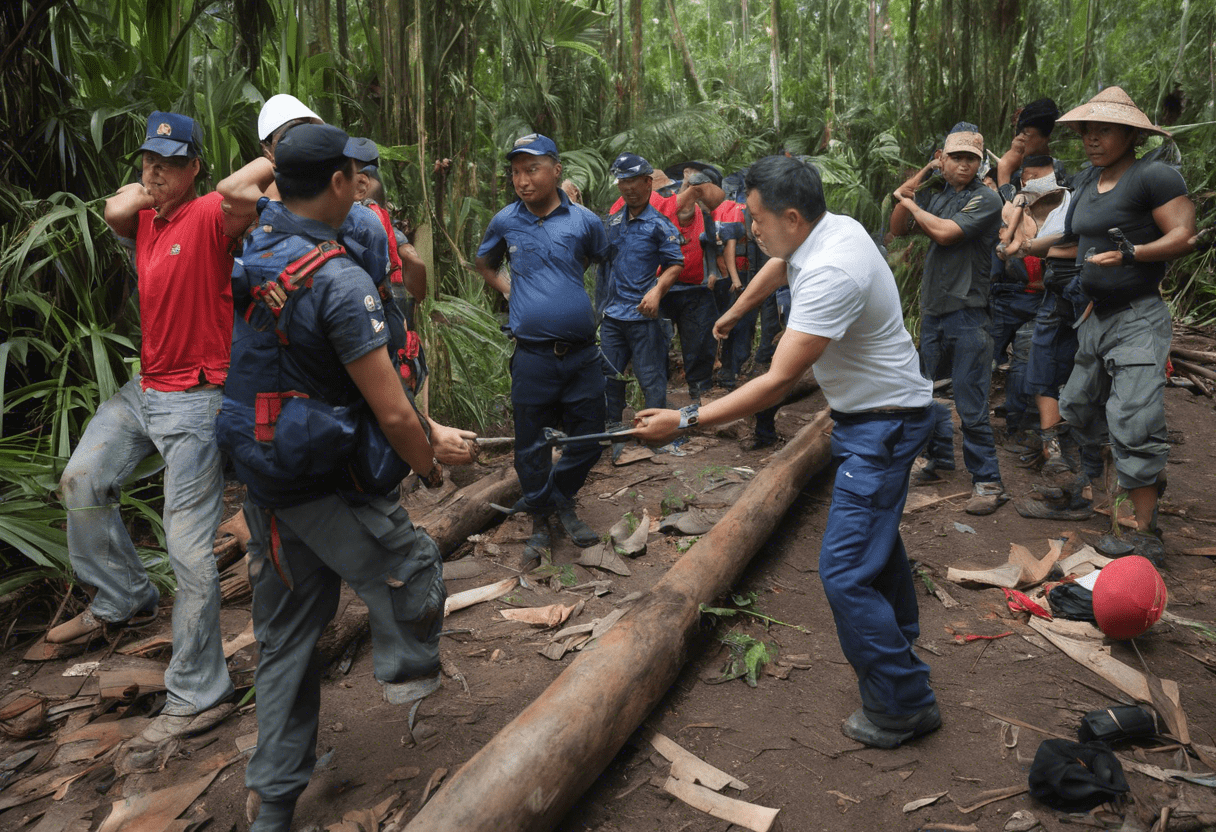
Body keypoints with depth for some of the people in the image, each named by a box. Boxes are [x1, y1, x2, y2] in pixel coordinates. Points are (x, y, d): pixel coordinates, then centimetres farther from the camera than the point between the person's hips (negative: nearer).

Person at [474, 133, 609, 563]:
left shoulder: (585, 221, -1)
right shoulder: (504, 222, 1)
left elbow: (603, 261, 20)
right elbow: (483, 264, 21)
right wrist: (509, 290, 8)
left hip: (581, 354, 1)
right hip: (532, 357, 0)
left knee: (589, 439, 9)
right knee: (531, 445, 7)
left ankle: (563, 500, 34)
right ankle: (540, 520, 27)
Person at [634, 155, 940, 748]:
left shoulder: (830, 275, -32)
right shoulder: (837, 227, -1)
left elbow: (778, 382, -34)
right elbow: (779, 263, 23)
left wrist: (685, 421, -32)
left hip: (884, 424, -11)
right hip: (871, 414, 11)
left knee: (845, 571, -12)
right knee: (875, 531, 28)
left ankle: (904, 704, 3)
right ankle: (899, 639, 51)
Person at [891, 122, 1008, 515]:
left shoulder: (986, 200, -7)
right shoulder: (933, 195, 11)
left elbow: (944, 232, -18)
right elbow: (898, 229, 11)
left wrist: (909, 202, -2)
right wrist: (916, 179, 4)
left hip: (967, 311, -7)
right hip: (932, 308, 7)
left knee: (970, 403, -7)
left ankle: (988, 482, 2)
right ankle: (940, 458, 33)